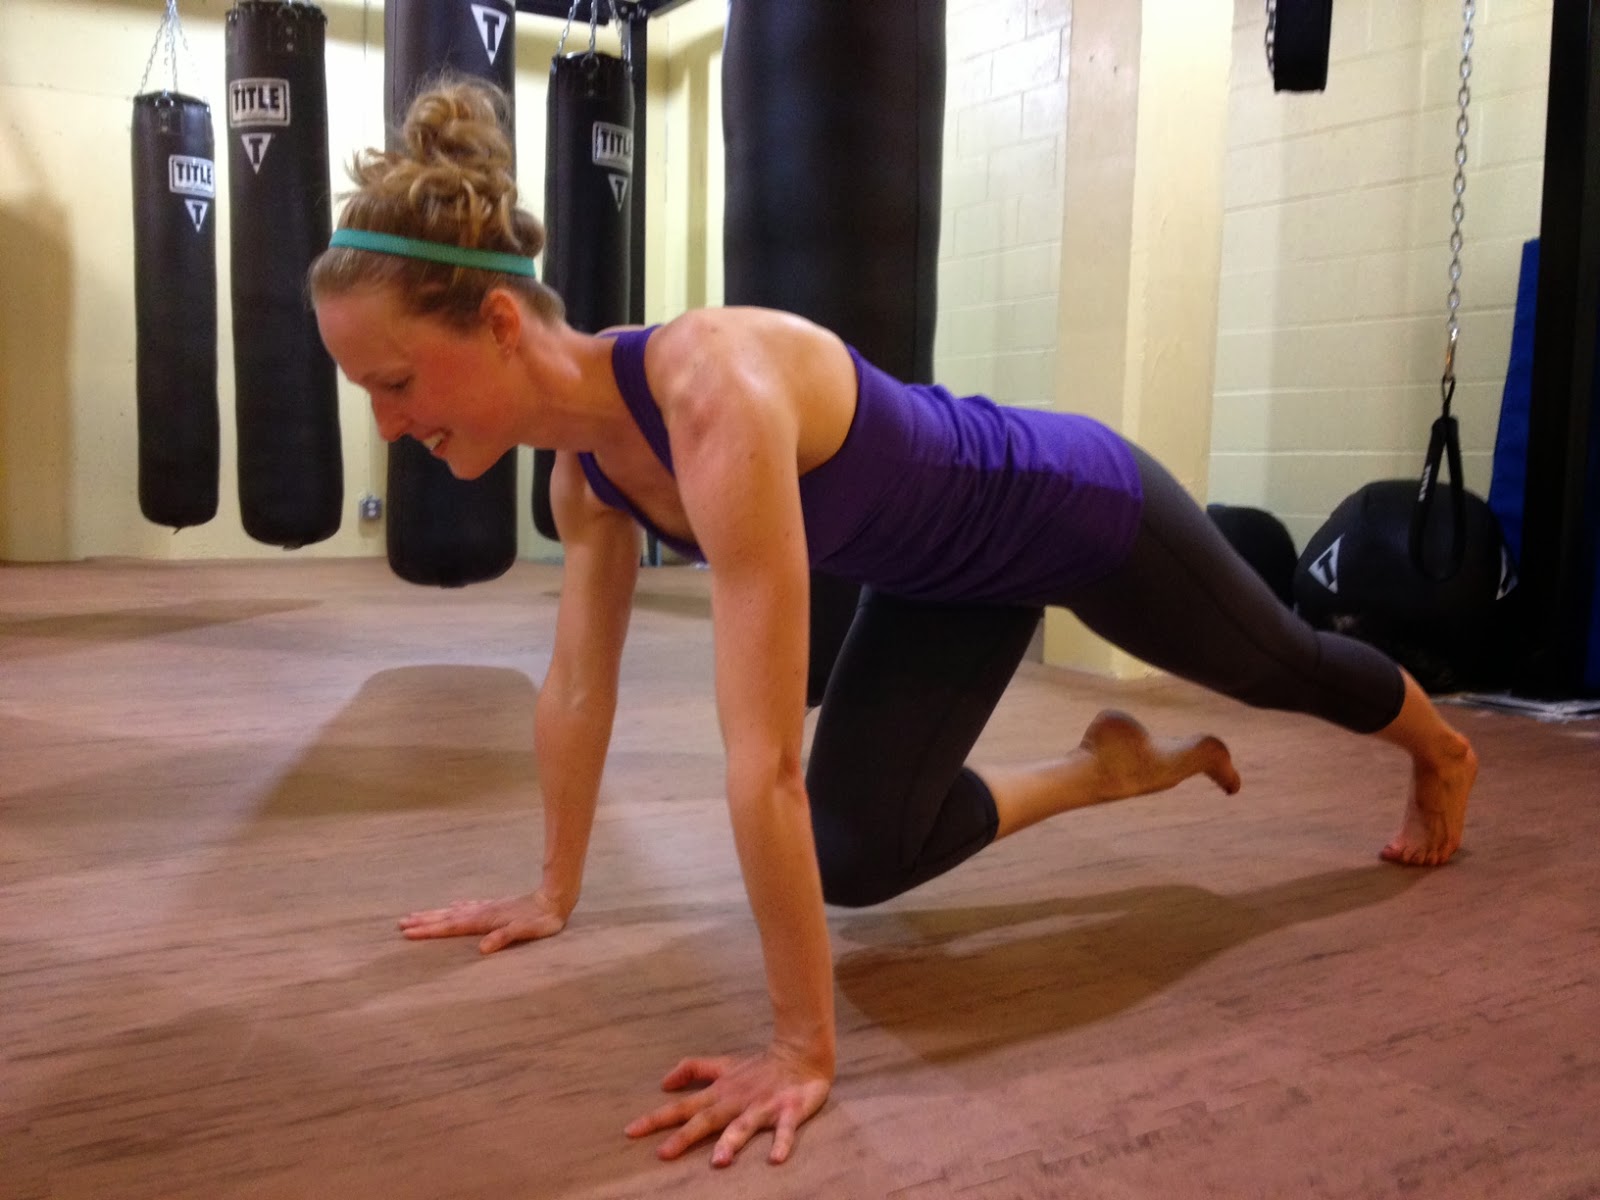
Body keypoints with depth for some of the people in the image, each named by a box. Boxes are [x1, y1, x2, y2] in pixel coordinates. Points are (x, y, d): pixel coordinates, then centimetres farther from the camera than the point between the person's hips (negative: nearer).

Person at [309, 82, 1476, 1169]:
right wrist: (554, 892, 5)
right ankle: (1116, 765, 22)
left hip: (1079, 508, -6)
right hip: (955, 575, 6)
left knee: (1282, 666, 23)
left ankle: (1442, 753, 58)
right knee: (855, 856, -1)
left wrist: (802, 1048, -38)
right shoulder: (584, 455, -15)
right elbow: (579, 685, -3)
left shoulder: (718, 397, -43)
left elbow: (765, 759, -43)